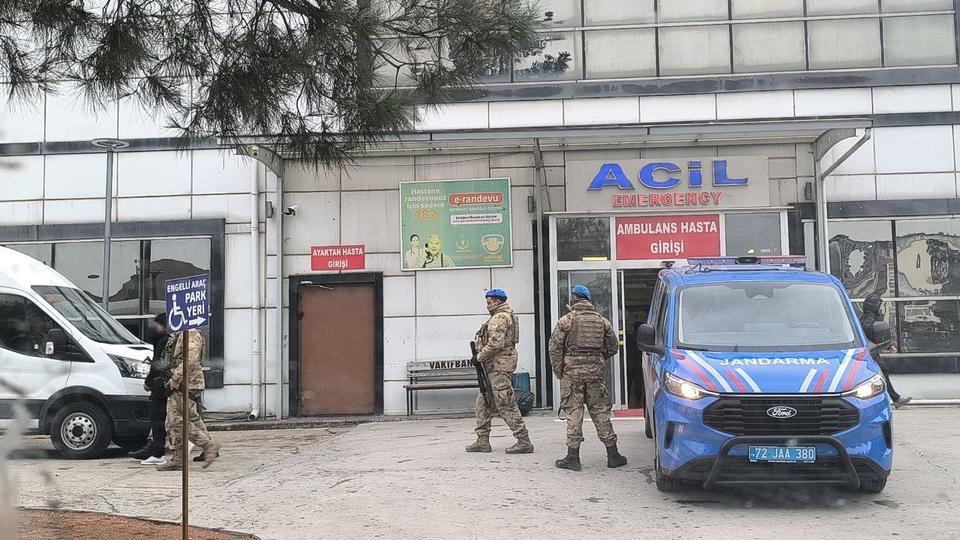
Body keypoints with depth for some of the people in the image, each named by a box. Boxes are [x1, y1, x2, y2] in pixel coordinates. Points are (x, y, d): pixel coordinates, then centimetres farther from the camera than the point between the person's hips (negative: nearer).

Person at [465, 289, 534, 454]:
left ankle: (524, 442, -6)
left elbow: (496, 343, -25)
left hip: (499, 368, -11)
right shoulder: (506, 316, 21)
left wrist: (481, 355, -12)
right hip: (494, 368, 11)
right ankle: (483, 441, 17)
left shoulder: (500, 318, -14)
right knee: (483, 403, 13)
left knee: (506, 405, -9)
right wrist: (482, 354, 12)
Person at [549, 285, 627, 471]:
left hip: (572, 372, -3)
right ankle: (612, 455, 12)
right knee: (600, 411, 9)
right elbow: (613, 347, 12)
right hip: (595, 373, 3)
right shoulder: (602, 321, 9)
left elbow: (554, 348, -7)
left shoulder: (565, 321, -3)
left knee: (574, 412, 2)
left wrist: (559, 371, 2)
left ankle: (573, 457, 2)